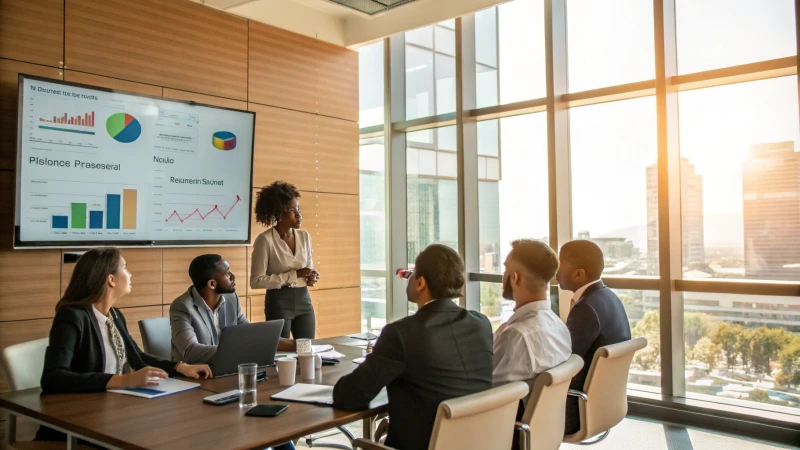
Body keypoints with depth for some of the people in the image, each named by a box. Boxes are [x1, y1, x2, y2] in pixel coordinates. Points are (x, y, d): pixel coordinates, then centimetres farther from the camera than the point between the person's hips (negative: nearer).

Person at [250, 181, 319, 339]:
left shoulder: (304, 237, 6)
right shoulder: (265, 240, -13)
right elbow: (256, 281, -16)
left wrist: (311, 277, -6)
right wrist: (294, 275, -19)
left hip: (303, 300, 5)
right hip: (279, 302, -5)